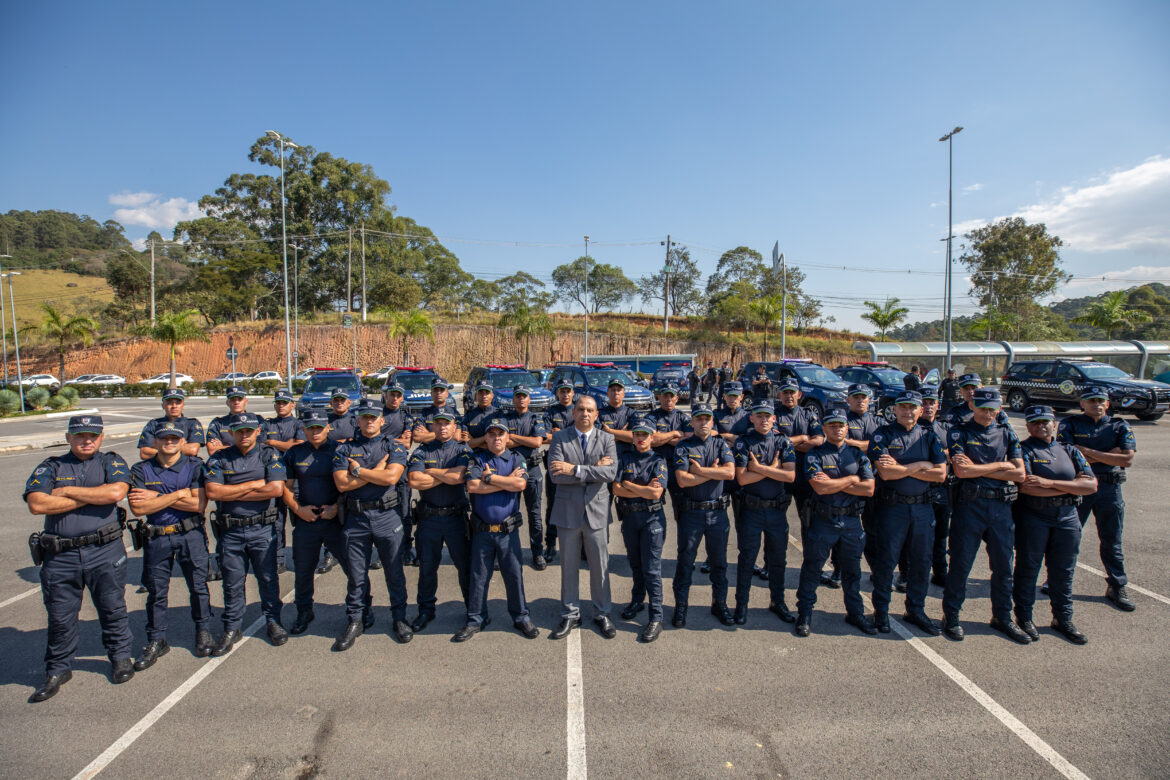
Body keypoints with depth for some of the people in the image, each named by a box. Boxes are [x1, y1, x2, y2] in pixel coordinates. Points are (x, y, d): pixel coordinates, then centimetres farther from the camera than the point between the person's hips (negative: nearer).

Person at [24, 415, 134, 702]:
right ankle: (58, 670, 30)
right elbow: (37, 503, -10)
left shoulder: (112, 462, 3)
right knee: (60, 616, 11)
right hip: (60, 555, 1)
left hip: (105, 552, -1)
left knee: (113, 609, 11)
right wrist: (91, 497, -12)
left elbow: (116, 492, -18)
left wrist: (68, 491, -10)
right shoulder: (50, 467, 6)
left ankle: (121, 657, 29)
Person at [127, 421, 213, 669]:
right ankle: (156, 641, 28)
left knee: (198, 586, 9)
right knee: (156, 592, 12)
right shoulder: (141, 470, 1)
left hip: (190, 536, -1)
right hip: (155, 539, 1)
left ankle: (203, 631, 27)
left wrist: (158, 497, -12)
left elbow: (199, 504, -13)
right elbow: (138, 508, -12)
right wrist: (178, 495, -17)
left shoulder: (194, 466, -3)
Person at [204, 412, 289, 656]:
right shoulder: (219, 458, 3)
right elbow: (212, 491, -11)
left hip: (262, 528, -1)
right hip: (230, 531, 1)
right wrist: (253, 484, -12)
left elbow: (276, 489, -15)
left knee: (268, 578, 10)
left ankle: (273, 621, 27)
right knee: (232, 582, 12)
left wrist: (233, 494, -10)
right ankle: (231, 629, 28)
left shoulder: (269, 455, -2)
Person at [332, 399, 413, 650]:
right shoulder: (344, 449, 7)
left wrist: (358, 470, -7)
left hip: (387, 516, -1)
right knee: (356, 573, 10)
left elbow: (391, 477, -14)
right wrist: (376, 471, -9)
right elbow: (342, 484, -6)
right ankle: (355, 621, 26)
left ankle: (399, 618, 23)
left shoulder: (394, 446, 3)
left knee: (394, 570, 8)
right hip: (355, 518, 1)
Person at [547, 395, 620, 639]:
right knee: (569, 567, 12)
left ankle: (602, 614, 29)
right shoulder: (559, 438, -1)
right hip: (568, 511, 0)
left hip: (597, 511, 0)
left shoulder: (606, 439, 1)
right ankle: (570, 615, 28)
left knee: (600, 566, 11)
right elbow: (556, 474, -15)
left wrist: (575, 469, -19)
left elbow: (611, 473, -14)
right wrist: (594, 470, -16)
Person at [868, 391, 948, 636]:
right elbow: (886, 473, -16)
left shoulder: (929, 436, 7)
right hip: (892, 506, -4)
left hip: (923, 507, 4)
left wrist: (901, 468, -10)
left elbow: (941, 475, -2)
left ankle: (916, 609, 29)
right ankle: (881, 611, 19)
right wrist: (920, 465, -8)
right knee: (886, 560, 4)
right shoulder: (882, 435, -4)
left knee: (921, 561, 12)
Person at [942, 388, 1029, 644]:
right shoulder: (959, 432, -1)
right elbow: (961, 471, -14)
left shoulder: (1006, 433, 10)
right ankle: (951, 616, 16)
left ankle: (1002, 617, 30)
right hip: (970, 505, -4)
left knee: (1003, 565, 12)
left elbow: (1020, 473, 0)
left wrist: (978, 468, -7)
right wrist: (1001, 465, -6)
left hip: (1002, 506, 4)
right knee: (961, 564, 2)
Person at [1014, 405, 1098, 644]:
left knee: (1063, 570, 12)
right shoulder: (1023, 449, -3)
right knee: (1028, 567, 4)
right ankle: (1024, 617, 16)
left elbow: (1092, 485, -1)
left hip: (1067, 517, 4)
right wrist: (1072, 486, -8)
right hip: (1032, 516, -4)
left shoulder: (1069, 451, 11)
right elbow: (1026, 486, -17)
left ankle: (1063, 618, 27)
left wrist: (1050, 483, -14)